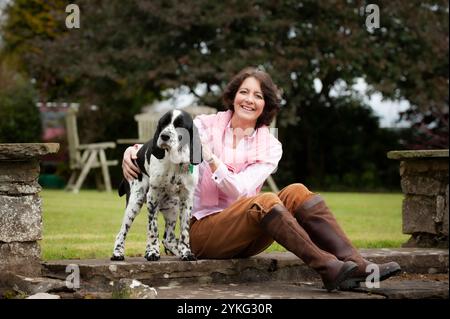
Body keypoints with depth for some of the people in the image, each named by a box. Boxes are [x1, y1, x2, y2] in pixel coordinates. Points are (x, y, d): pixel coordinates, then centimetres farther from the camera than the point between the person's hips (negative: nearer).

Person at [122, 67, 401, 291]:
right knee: (265, 201, -32)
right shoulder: (206, 125, 2)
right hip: (203, 230, -3)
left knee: (297, 192, -22)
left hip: (244, 237, 3)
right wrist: (132, 151, -24)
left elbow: (239, 191, -11)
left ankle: (356, 265, -33)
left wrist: (210, 156, -23)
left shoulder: (270, 146, 4)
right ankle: (330, 269, -39)